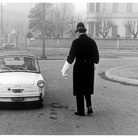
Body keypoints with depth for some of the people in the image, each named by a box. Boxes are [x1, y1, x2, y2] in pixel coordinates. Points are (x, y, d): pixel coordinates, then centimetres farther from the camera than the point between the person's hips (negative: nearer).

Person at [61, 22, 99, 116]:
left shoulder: (76, 42, -12)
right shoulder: (92, 41, 3)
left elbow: (71, 57, -13)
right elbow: (96, 57, 9)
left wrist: (64, 71, -6)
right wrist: (94, 66, 27)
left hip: (79, 67, -5)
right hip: (90, 68, 5)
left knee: (79, 90, 7)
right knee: (87, 88, 21)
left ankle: (81, 111, 12)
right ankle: (89, 107, 9)